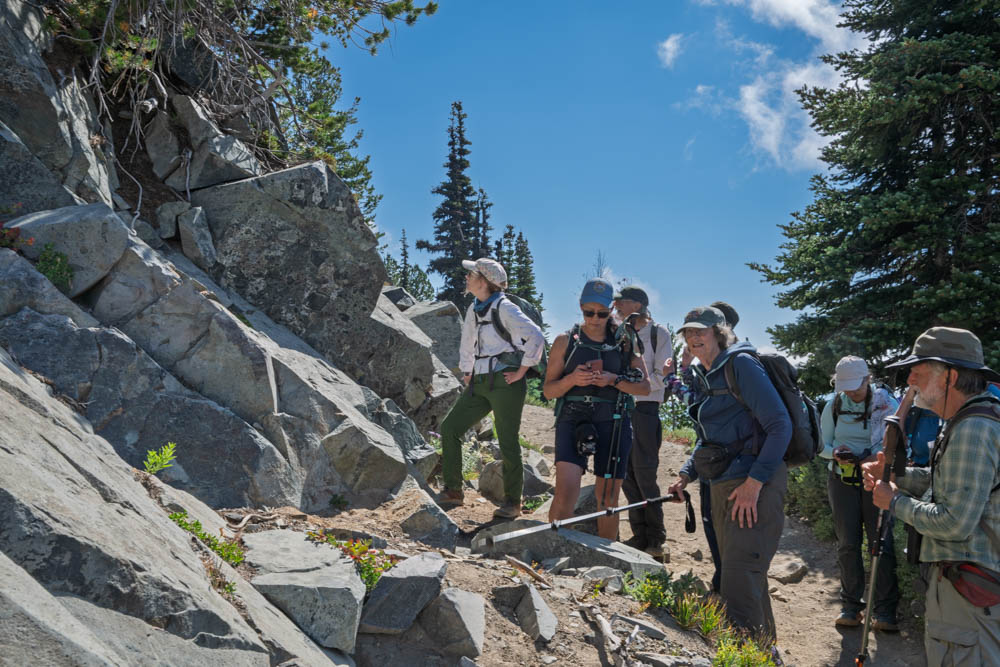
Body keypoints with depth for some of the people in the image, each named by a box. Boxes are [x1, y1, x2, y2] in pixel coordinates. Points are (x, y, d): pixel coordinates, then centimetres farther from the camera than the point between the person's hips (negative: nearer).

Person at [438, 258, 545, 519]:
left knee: (508, 442, -2)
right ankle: (453, 491, 11)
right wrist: (466, 372, 20)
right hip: (480, 383, 8)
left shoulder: (504, 308, -12)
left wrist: (521, 372, -16)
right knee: (449, 428, 3)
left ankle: (512, 502, 11)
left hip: (505, 383, -8)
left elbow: (535, 336, -20)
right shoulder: (473, 309, 13)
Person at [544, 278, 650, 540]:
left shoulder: (625, 341, 8)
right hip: (573, 420, -1)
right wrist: (572, 379, -14)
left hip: (613, 423, 1)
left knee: (608, 497, 8)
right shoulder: (566, 341, 6)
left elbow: (644, 387, 7)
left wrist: (614, 380, -10)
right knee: (566, 489, -19)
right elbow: (548, 390, 6)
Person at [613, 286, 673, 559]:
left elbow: (662, 377, -9)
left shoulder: (659, 333, -2)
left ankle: (656, 540, 5)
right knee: (627, 476, 6)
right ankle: (640, 536, 15)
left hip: (645, 410, -6)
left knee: (645, 477, -6)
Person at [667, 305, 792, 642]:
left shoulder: (741, 364, -10)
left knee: (739, 588, -13)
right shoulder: (707, 376, 17)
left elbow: (780, 426, -17)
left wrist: (754, 481, -22)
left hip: (756, 487, -9)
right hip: (723, 488, 9)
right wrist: (686, 476, 13)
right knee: (746, 579, 16)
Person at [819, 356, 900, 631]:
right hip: (842, 481, 2)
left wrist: (879, 457, -20)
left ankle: (884, 612, 4)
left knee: (882, 543, -5)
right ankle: (850, 606, 16)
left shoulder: (887, 404, -4)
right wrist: (835, 453, -14)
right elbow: (822, 443, 8)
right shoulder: (833, 406, 3)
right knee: (847, 544, 5)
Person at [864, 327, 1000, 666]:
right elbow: (944, 480, 21)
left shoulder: (973, 429, -23)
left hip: (970, 585, -10)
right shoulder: (969, 419, 10)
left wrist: (896, 501, -12)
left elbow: (955, 523, -26)